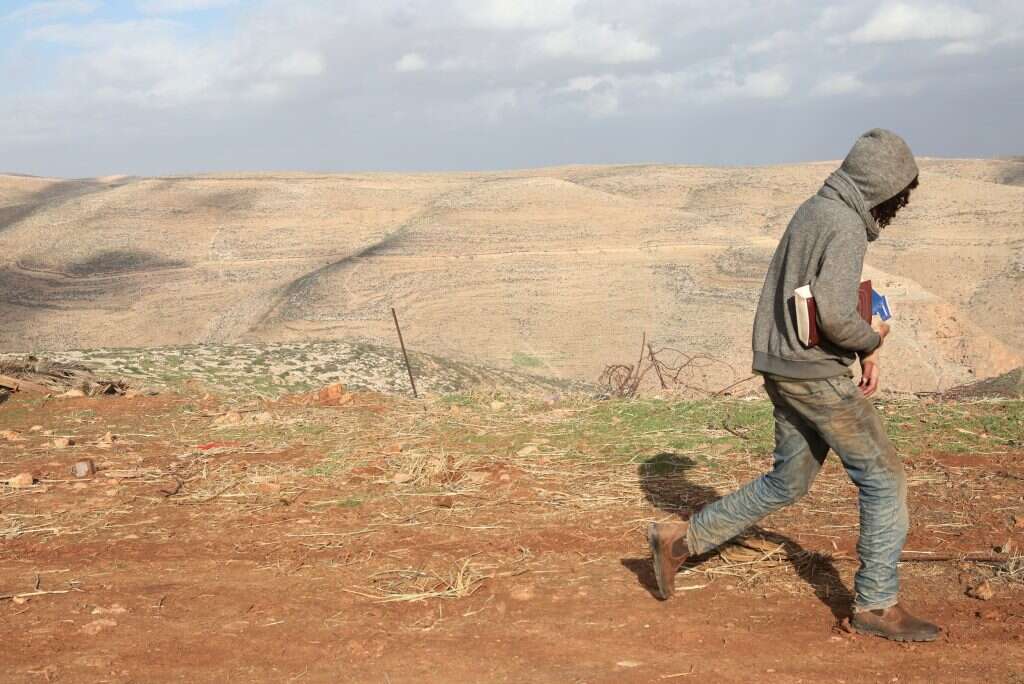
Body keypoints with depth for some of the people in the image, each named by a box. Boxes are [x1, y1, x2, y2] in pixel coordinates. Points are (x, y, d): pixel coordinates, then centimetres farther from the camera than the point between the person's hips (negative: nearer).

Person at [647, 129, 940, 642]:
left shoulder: (813, 212, 13)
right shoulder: (846, 227, -18)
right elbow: (833, 311, -29)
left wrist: (866, 348, 11)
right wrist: (870, 340, -8)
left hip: (785, 370, 9)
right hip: (819, 375, -9)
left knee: (787, 482, 19)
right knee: (884, 480, 2)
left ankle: (681, 541, 21)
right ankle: (877, 605, 9)